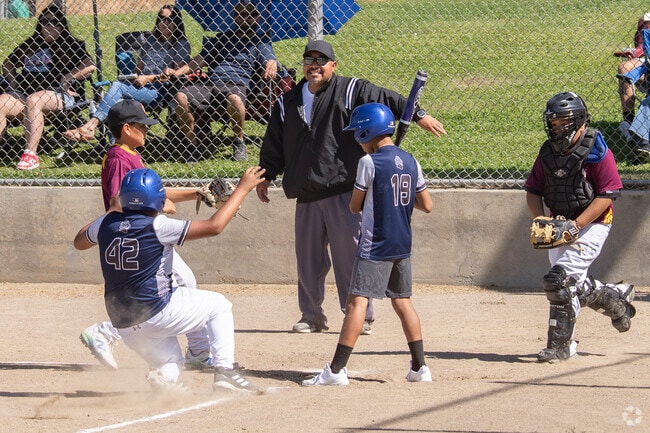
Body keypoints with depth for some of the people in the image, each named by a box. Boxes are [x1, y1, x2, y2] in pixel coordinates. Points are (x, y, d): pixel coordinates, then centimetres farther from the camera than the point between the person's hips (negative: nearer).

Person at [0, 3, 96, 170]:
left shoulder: (70, 45, 10)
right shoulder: (29, 45, 25)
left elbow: (89, 66, -4)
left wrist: (66, 79, -7)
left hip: (58, 94, -5)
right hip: (24, 92, 5)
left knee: (32, 101, -38)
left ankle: (30, 154, -45)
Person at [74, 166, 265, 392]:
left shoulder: (107, 223, 1)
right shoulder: (158, 227, -12)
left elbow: (79, 242, 24)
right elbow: (214, 226, -11)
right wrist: (242, 189, -3)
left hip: (123, 324, 6)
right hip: (157, 312, -6)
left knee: (169, 365, 28)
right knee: (219, 305, 16)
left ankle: (164, 376, -7)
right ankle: (225, 370, 2)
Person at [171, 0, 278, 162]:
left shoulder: (260, 44, 17)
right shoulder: (222, 38, 28)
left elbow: (270, 61, -3)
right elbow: (199, 61, 23)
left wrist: (271, 69, -30)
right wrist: (176, 73, 5)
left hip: (237, 85, -3)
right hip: (210, 84, 3)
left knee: (234, 98, -41)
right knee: (181, 96, -26)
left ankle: (239, 141, -16)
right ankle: (194, 146, -15)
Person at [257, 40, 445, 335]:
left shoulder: (351, 91, 1)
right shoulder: (288, 103, 15)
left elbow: (385, 100, -9)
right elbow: (274, 144, 22)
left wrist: (417, 115, -20)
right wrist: (266, 175, 18)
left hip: (344, 191, -5)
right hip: (306, 195, 5)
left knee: (350, 253, -4)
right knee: (308, 258, 8)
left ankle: (360, 316, 4)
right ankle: (312, 316, 20)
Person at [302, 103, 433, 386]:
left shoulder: (369, 163, -12)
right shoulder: (410, 162, 6)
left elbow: (355, 206, -5)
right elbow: (427, 205, 10)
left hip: (375, 247, -7)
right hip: (402, 246, 7)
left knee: (356, 302, -10)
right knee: (402, 301, 17)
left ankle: (337, 370, -16)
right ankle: (419, 367, 17)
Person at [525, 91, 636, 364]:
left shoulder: (597, 152, -14)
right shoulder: (548, 152, 4)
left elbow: (607, 195, -17)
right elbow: (533, 190, 9)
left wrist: (576, 225, -23)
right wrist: (541, 221, -9)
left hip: (591, 225, -7)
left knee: (560, 279, -18)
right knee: (573, 285, 11)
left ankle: (560, 345, -10)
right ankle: (617, 299, 39)